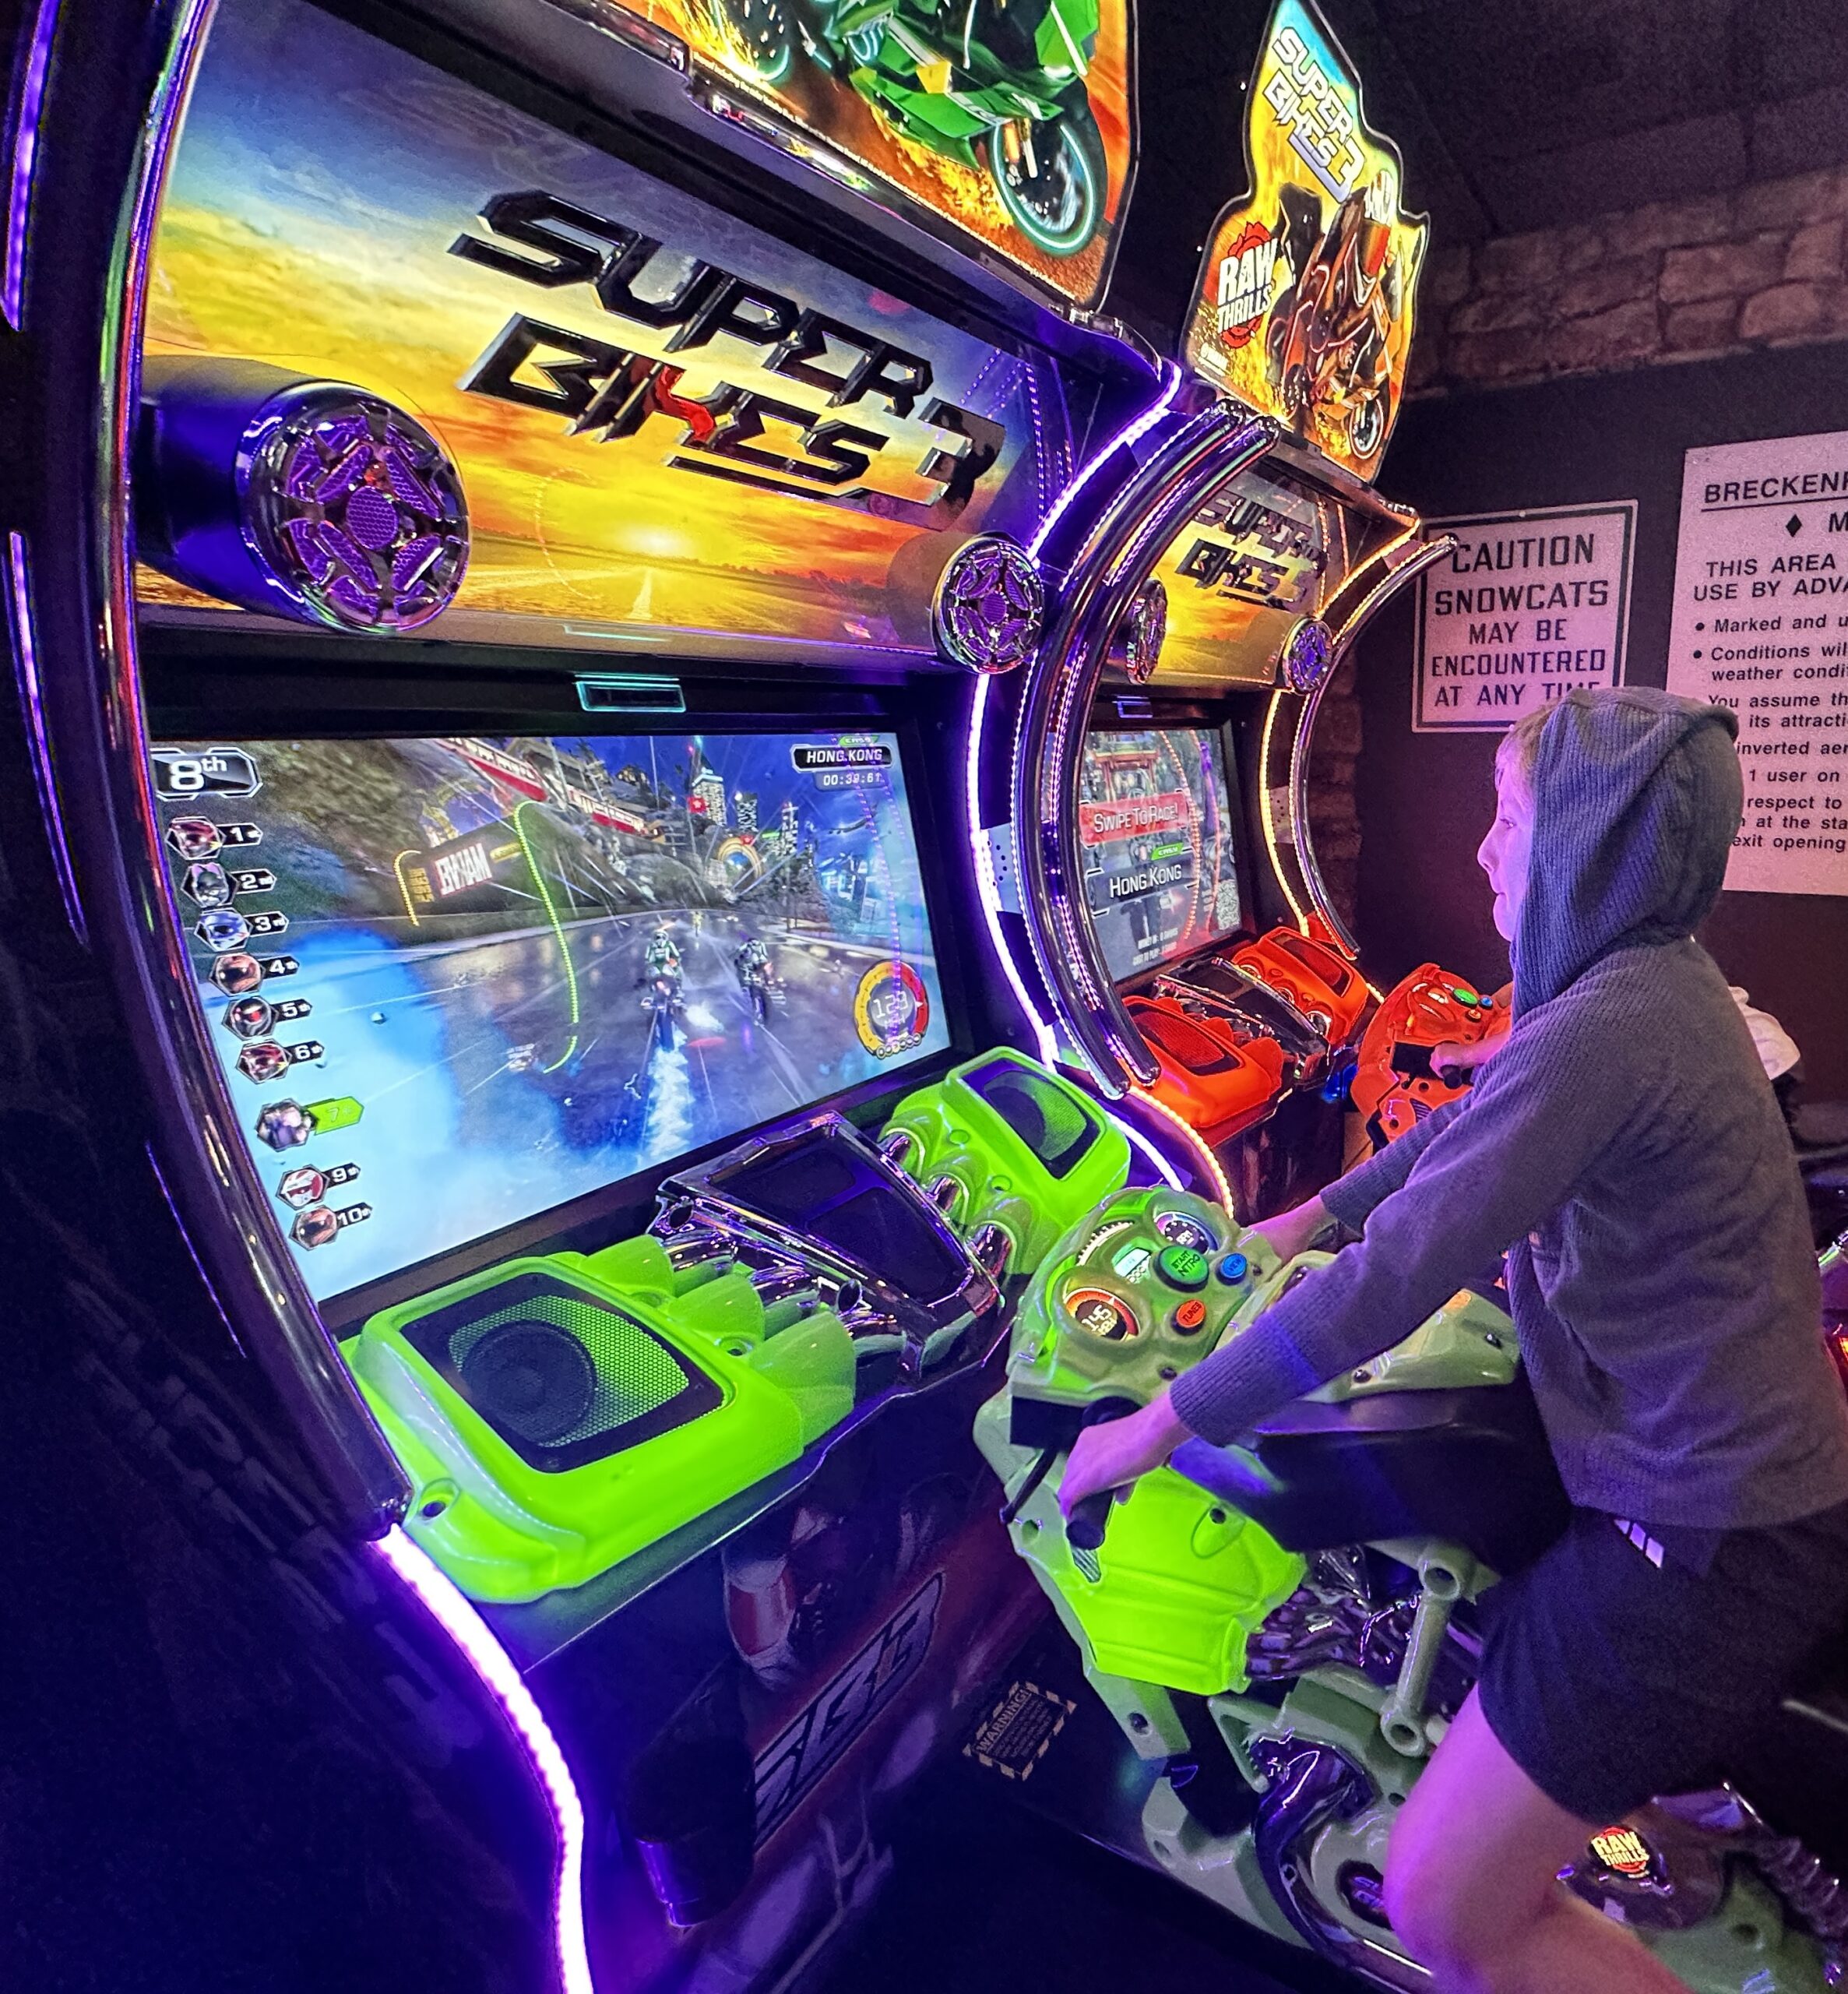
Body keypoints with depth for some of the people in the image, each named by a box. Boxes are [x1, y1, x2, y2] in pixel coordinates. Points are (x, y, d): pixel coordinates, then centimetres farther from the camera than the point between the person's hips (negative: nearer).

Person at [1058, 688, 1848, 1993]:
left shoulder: (1605, 1030, -26)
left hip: (1702, 1534, -10)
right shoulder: (1651, 981, 5)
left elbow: (1398, 1274, -28)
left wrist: (1167, 1422, -20)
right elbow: (1469, 1123, 17)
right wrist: (1310, 1216, 22)